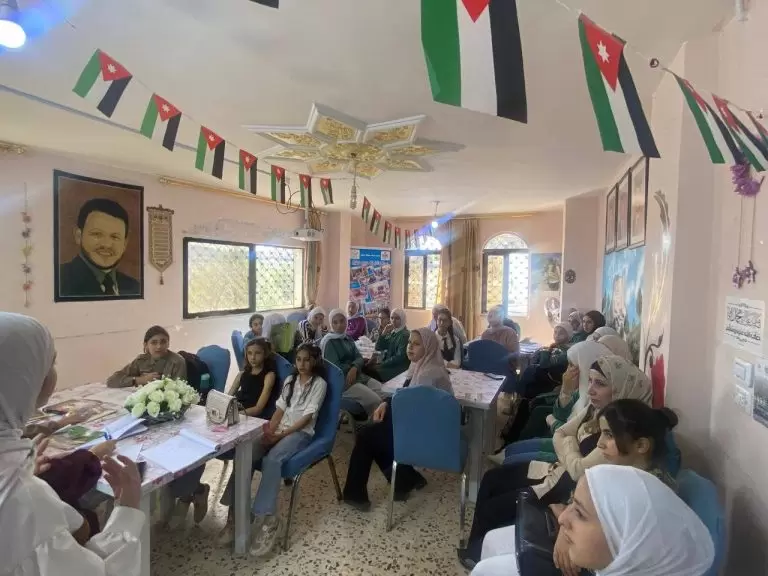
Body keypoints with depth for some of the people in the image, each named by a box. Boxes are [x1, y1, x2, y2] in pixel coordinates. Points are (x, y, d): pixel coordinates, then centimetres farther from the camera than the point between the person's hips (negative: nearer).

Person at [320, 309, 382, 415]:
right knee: (374, 400, -22)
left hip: (357, 375, 7)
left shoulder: (348, 338, 14)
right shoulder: (328, 342, -7)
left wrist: (354, 368, -16)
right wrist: (351, 369, 0)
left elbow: (359, 357, 5)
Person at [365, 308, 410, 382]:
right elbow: (378, 348, 7)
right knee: (364, 367, -13)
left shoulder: (405, 335, -11)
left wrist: (382, 364, -16)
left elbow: (400, 357, -17)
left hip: (397, 368, -7)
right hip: (388, 364, 8)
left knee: (370, 370, -24)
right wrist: (384, 332, -6)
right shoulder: (392, 332, 13)